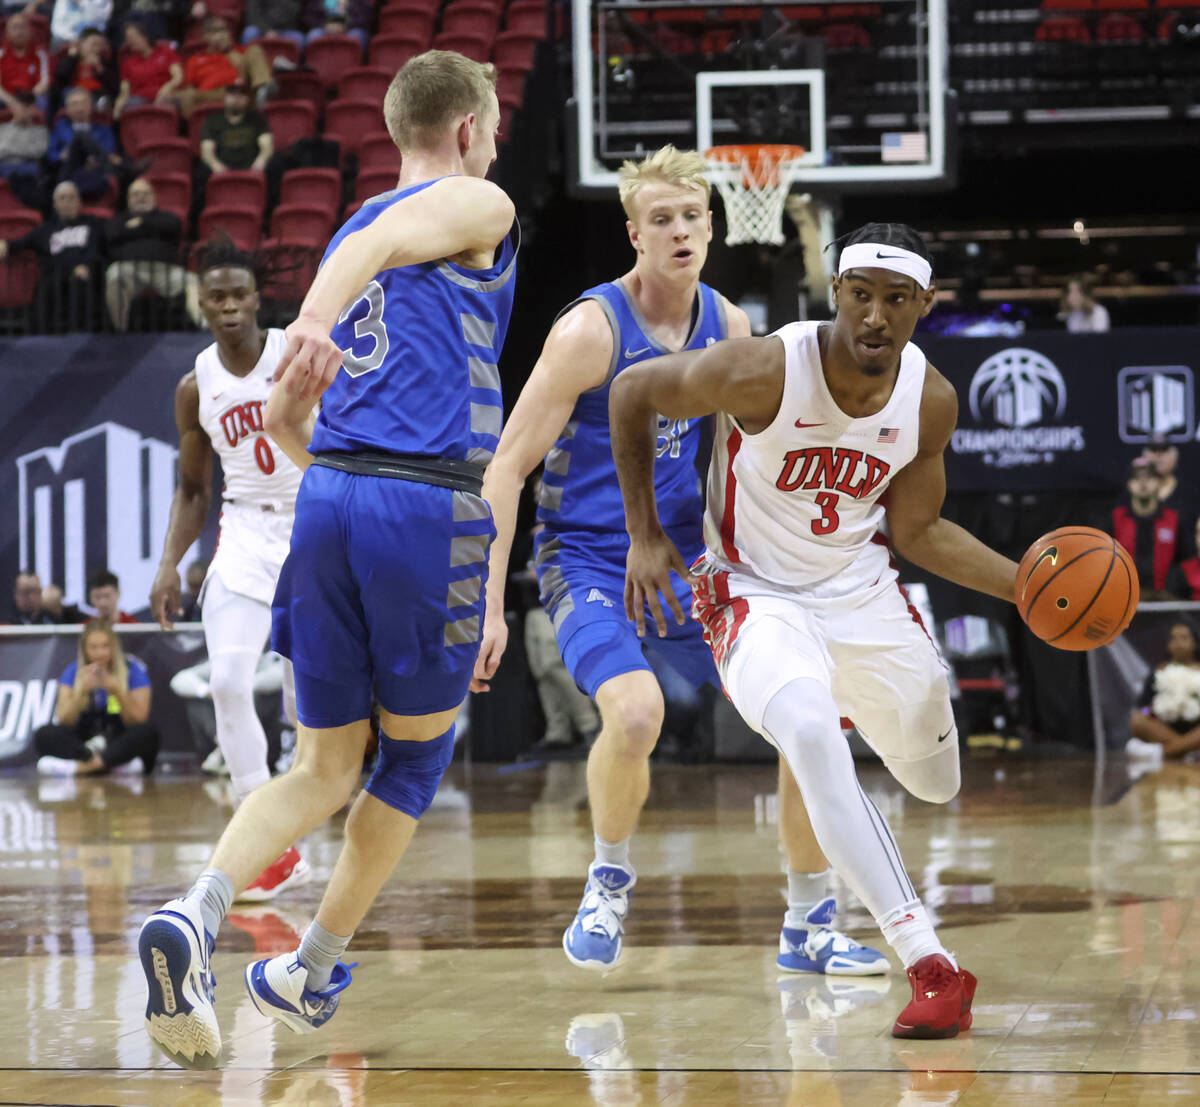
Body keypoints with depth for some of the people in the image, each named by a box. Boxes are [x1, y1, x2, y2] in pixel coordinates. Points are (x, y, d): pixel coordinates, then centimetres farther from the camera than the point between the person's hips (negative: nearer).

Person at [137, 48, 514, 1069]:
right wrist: (316, 320, -39)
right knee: (416, 756, 15)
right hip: (433, 506, -6)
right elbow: (373, 245, -20)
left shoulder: (355, 220, 25)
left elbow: (283, 416, 26)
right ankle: (310, 974, 20)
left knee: (325, 765, 10)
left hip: (329, 494, 6)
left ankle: (197, 914, -17)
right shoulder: (478, 205, 4)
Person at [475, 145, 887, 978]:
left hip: (684, 564, 6)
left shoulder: (728, 326, 2)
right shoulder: (592, 329, -16)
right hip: (588, 560, -6)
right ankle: (611, 880, -3)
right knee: (636, 711, -32)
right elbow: (506, 469, -16)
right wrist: (490, 606, -22)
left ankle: (809, 928, 14)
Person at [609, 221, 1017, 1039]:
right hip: (757, 593, -5)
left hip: (861, 589, 5)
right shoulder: (762, 372, -26)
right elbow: (632, 392, -11)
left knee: (938, 783, 18)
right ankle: (931, 967, -35)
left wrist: (1022, 585, -7)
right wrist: (644, 535, -10)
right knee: (811, 736, -35)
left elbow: (915, 529, 4)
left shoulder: (932, 401, -12)